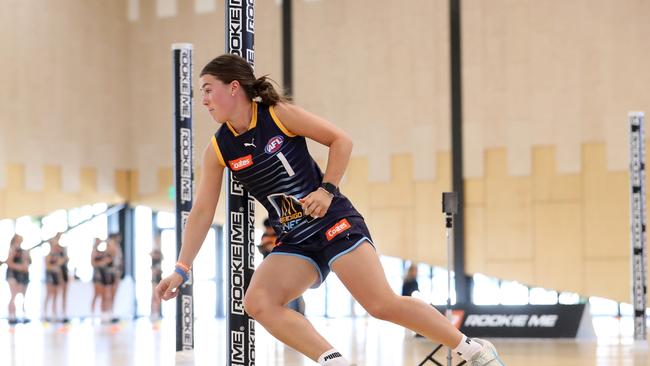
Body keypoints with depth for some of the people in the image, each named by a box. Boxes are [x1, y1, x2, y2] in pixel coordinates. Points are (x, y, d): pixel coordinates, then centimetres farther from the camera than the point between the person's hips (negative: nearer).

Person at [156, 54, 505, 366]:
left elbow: (340, 140, -4)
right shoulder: (217, 150, 2)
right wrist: (181, 269, 3)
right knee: (257, 302, -18)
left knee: (383, 304, -14)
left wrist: (327, 189, -14)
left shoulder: (278, 113, -10)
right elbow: (202, 212, 6)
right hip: (293, 242, 5)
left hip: (333, 223, -5)